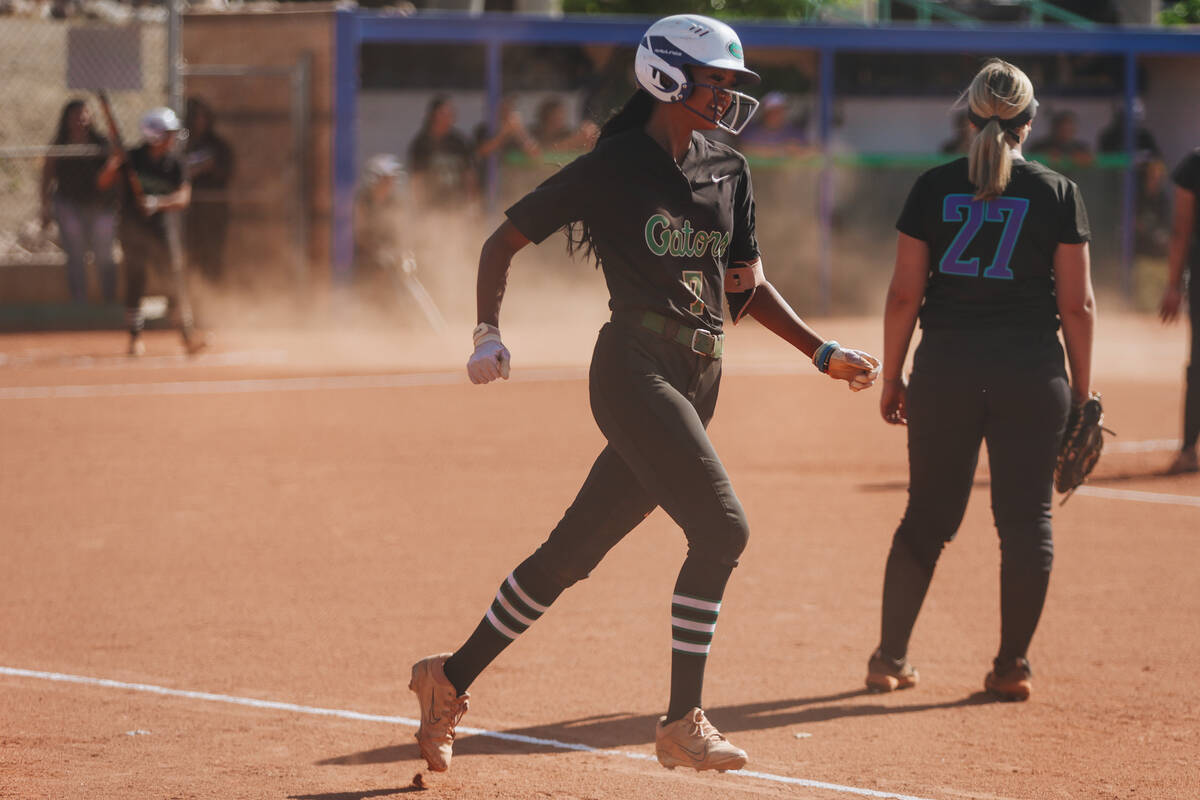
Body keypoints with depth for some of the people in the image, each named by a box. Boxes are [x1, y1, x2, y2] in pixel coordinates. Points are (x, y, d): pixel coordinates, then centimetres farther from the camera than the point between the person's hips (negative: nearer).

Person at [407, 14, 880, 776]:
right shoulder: (610, 168, -5)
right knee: (721, 527, -19)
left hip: (698, 378, 7)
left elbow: (750, 287, 22)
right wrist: (490, 332, -10)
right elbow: (503, 243, 1)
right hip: (636, 366, -7)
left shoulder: (729, 171, 15)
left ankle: (452, 678, 21)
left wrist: (822, 351, 11)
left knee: (576, 548, 8)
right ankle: (683, 724, -12)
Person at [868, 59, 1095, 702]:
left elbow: (904, 294, 1)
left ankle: (889, 659, 13)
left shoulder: (933, 188, 1)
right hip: (1032, 373, -2)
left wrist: (891, 378, 9)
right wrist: (1081, 388, 7)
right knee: (1025, 518, 5)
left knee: (927, 516, 10)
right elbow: (1077, 304, -1)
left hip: (944, 370, 2)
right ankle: (1013, 667, 6)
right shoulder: (1057, 193, -1)